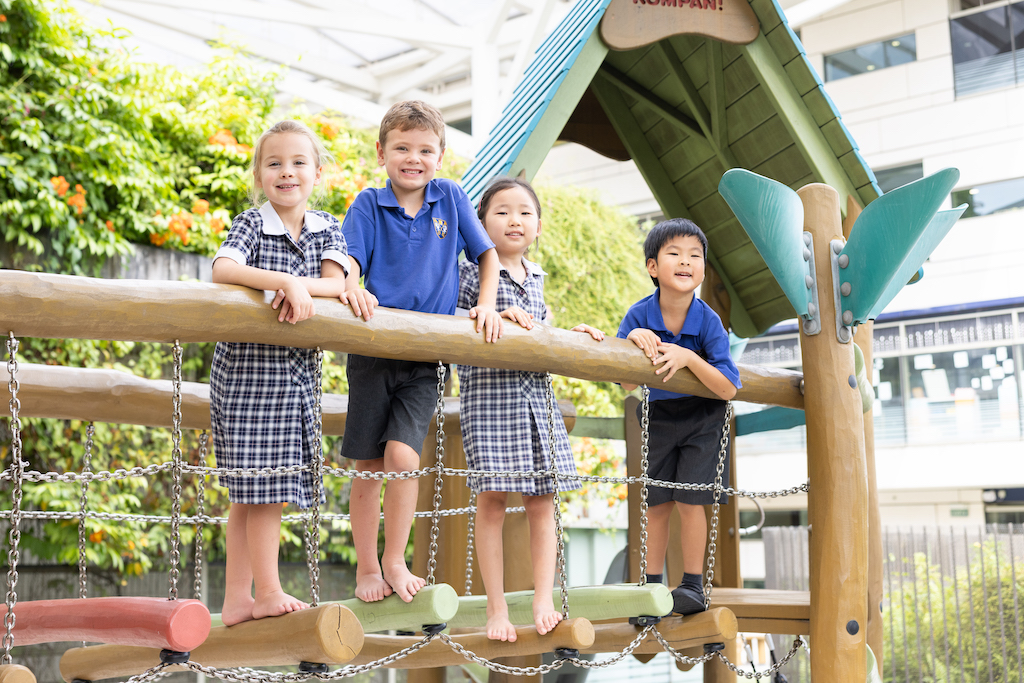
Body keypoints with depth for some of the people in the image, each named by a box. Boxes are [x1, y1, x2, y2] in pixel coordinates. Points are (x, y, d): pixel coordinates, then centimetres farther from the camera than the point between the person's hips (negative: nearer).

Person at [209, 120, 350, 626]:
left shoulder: (326, 229, 10)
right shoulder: (252, 223, -5)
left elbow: (335, 283, -5)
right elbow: (222, 269, -24)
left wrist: (300, 288, -25)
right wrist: (287, 281, -34)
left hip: (297, 370, 5)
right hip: (249, 364, -5)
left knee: (253, 491, 10)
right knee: (263, 484, -7)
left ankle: (237, 599, 17)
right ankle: (268, 593, 4)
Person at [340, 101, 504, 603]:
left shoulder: (450, 198, 6)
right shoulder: (368, 205, 3)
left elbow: (487, 253, 13)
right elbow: (348, 258, -7)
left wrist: (486, 304, -2)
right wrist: (352, 288, -30)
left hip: (425, 356, 0)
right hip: (371, 350, 0)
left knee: (402, 456, -15)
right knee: (367, 467, 4)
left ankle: (395, 561, 5)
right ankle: (366, 569, 19)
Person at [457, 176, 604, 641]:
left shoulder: (536, 278, 19)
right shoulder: (472, 272, 1)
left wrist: (572, 335, 14)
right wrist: (493, 315, -17)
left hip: (536, 394, 6)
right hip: (487, 393, -5)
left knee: (542, 500, 3)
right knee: (492, 499, -7)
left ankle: (543, 602, 10)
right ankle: (496, 610, 1)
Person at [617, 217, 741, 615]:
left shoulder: (708, 321, -21)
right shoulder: (639, 316, -17)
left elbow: (728, 390, -22)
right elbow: (627, 385, -13)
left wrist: (688, 358, -34)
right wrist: (634, 343, -31)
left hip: (702, 419, -2)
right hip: (658, 416, 2)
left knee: (689, 501, -6)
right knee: (656, 504, 6)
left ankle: (693, 585, 11)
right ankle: (651, 587, 20)